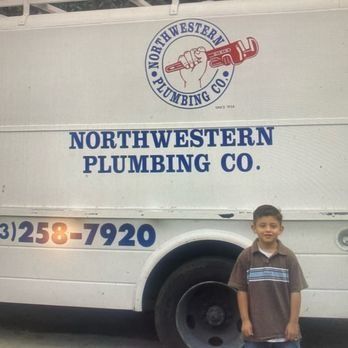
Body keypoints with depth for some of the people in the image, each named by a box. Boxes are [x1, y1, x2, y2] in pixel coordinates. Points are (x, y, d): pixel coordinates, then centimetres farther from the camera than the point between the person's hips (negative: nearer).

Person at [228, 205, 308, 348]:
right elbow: (241, 290, -1)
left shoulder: (289, 257, -5)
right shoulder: (246, 256, -4)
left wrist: (293, 322, -6)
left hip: (284, 328, 0)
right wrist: (245, 320, -4)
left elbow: (295, 291, -4)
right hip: (255, 328, 0)